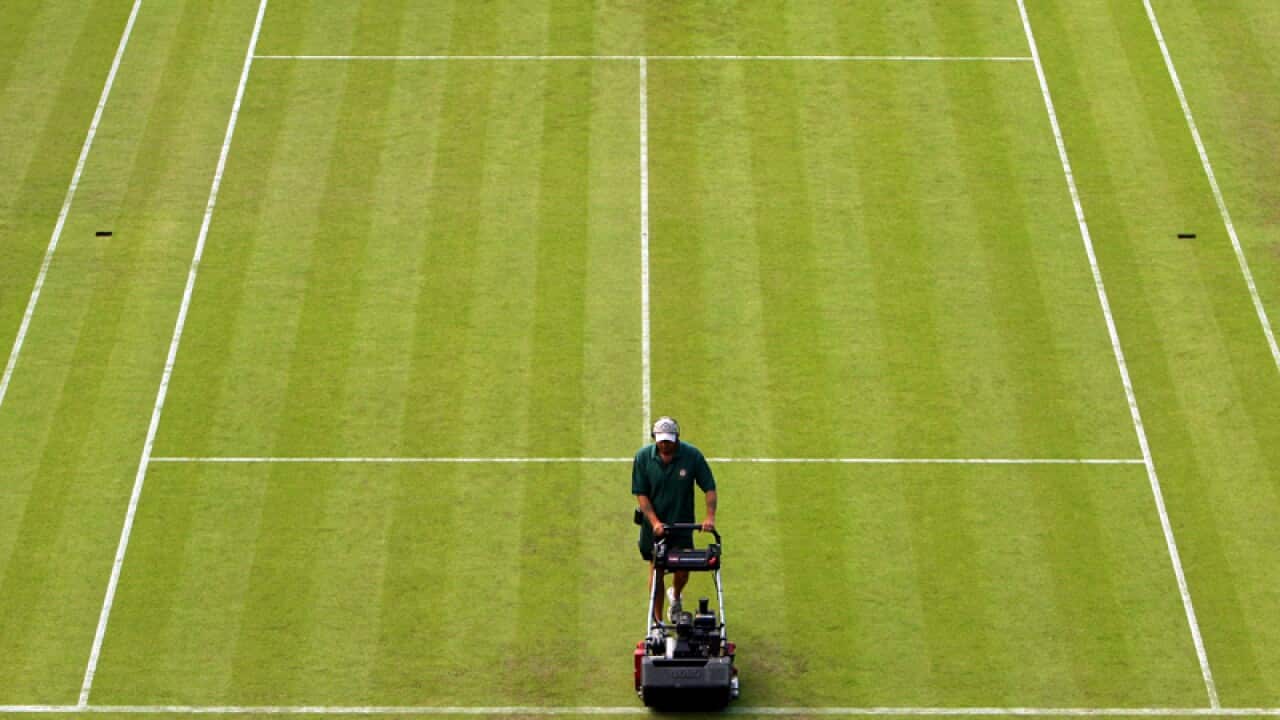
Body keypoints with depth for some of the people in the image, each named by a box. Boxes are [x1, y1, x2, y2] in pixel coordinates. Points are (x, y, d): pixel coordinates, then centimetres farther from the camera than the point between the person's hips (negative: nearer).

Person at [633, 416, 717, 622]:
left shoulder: (692, 455, -13)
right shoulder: (643, 457, -11)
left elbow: (709, 488, -7)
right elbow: (641, 494, -9)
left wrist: (710, 516, -19)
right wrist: (654, 522, -20)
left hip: (682, 524, 0)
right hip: (653, 525, 0)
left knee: (683, 572, 4)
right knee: (656, 572, 4)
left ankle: (675, 595, 39)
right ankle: (657, 621, 14)